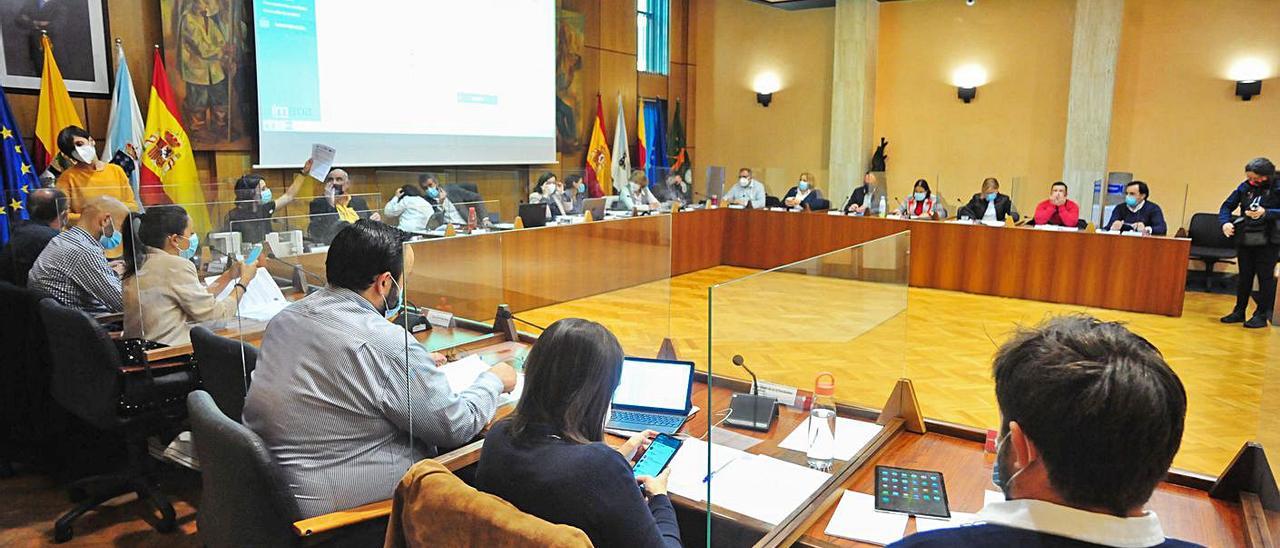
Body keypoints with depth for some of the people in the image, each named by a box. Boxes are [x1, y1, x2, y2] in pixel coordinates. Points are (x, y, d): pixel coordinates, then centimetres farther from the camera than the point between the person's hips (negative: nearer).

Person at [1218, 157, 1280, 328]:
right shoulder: (1245, 187, 3)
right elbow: (1227, 206, 7)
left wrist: (1266, 213, -29)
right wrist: (1225, 222, -10)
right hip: (1245, 239, 4)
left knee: (1265, 277, 2)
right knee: (1244, 276, 12)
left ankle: (1261, 315, 9)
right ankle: (1239, 311, 21)